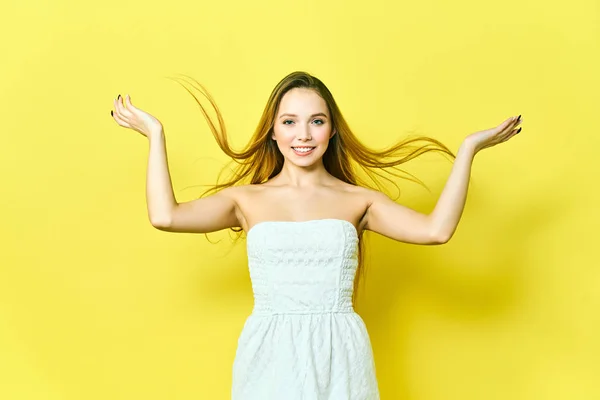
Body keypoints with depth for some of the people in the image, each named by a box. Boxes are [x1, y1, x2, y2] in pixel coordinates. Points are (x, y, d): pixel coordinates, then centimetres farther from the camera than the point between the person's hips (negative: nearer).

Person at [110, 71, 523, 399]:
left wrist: (468, 148, -4)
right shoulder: (247, 199, 5)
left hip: (337, 358, 0)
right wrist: (155, 134, 0)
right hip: (269, 356, 0)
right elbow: (166, 216, -9)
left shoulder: (358, 201, 5)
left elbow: (436, 229, -9)